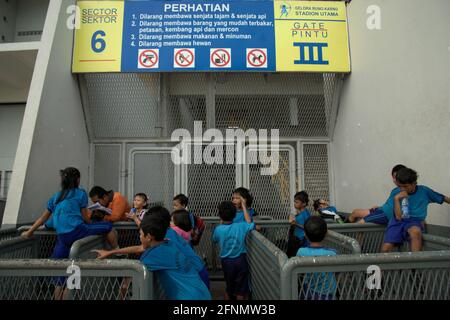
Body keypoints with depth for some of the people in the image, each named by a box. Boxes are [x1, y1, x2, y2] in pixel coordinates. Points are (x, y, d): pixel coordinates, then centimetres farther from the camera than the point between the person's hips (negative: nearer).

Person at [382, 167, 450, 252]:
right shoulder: (395, 194, 0)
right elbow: (398, 216, -6)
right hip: (398, 222, 1)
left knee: (415, 232, -40)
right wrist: (396, 198, -17)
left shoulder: (424, 191, 4)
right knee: (385, 249, -20)